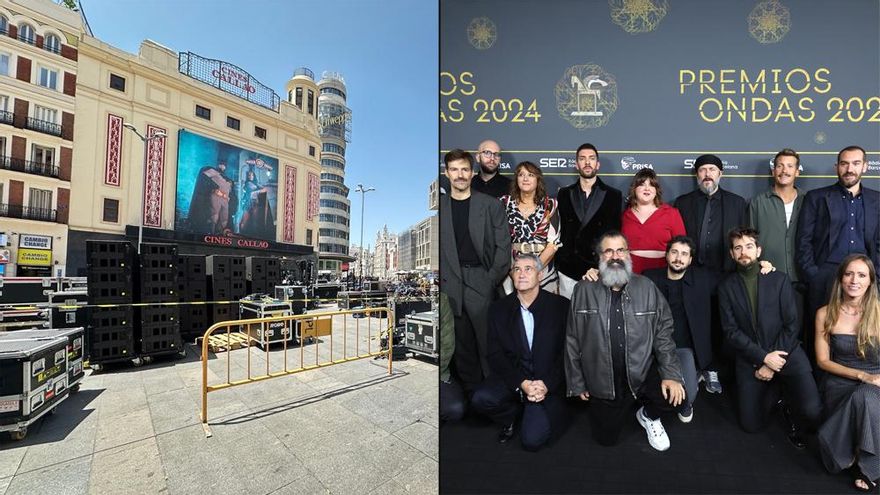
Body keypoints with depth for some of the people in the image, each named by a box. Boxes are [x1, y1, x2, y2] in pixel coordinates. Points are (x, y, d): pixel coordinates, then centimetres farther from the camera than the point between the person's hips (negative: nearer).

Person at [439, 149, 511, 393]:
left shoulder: (491, 205, 4)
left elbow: (503, 246, 2)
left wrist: (493, 280, -6)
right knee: (462, 347, 10)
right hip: (450, 286, 2)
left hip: (482, 283, -1)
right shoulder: (439, 206, 8)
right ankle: (471, 392, 26)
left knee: (489, 344, 3)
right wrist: (440, 280, -2)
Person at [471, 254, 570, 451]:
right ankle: (513, 413, 9)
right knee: (481, 399, -25)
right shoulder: (498, 309, 0)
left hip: (548, 384, -2)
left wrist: (546, 384, -16)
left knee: (532, 439, -18)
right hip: (512, 379, 2)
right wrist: (522, 384, -17)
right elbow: (495, 355, -3)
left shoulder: (561, 306, -4)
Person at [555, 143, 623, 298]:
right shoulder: (564, 194, 8)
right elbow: (559, 230, 8)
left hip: (601, 269, -1)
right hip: (568, 271, 1)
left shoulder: (614, 195, 5)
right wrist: (558, 265, 6)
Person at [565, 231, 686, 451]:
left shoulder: (646, 288, -3)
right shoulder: (583, 290, -8)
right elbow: (572, 340, -5)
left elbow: (663, 332, -1)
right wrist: (576, 383, -2)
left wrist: (671, 374, -12)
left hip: (643, 373, 1)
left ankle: (648, 415, 13)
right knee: (606, 438, 8)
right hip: (602, 382, 0)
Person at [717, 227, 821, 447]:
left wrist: (772, 364, -10)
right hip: (750, 360, 1)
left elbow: (791, 324, -4)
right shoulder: (726, 287, 0)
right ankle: (775, 391, 33)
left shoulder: (779, 279, 0)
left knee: (811, 411, -24)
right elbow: (731, 330, -4)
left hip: (786, 352, -1)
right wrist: (764, 357, -15)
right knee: (751, 425, 4)